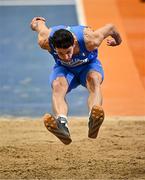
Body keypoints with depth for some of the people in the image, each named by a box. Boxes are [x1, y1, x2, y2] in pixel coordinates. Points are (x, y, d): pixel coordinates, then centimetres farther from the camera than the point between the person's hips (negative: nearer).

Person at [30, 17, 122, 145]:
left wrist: (117, 41, 6)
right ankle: (62, 123, -63)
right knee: (58, 86, -34)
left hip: (89, 65, -1)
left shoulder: (90, 40, -38)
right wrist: (37, 21, 15)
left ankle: (93, 121, -64)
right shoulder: (45, 40, -34)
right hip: (63, 69, 1)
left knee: (94, 80, -37)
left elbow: (110, 27, -18)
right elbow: (38, 23, -11)